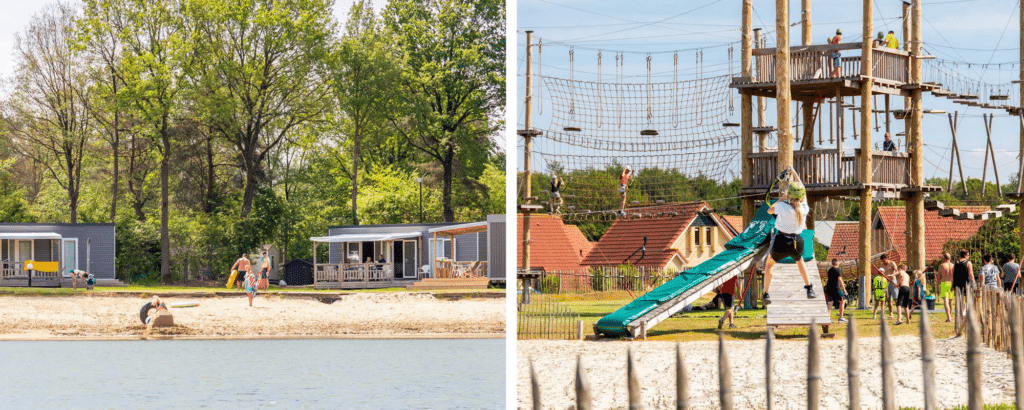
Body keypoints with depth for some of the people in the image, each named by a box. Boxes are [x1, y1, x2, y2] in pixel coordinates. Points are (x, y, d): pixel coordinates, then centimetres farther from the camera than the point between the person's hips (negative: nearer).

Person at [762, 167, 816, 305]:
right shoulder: (804, 209, -9)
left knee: (770, 264, 24)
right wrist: (793, 172, 18)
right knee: (799, 260, 35)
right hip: (796, 243, 3)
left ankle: (766, 294, 17)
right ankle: (809, 289, 32)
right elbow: (802, 189, 8)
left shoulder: (783, 207, -20)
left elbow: (770, 210, 1)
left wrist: (782, 198, 7)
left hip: (780, 241, -3)